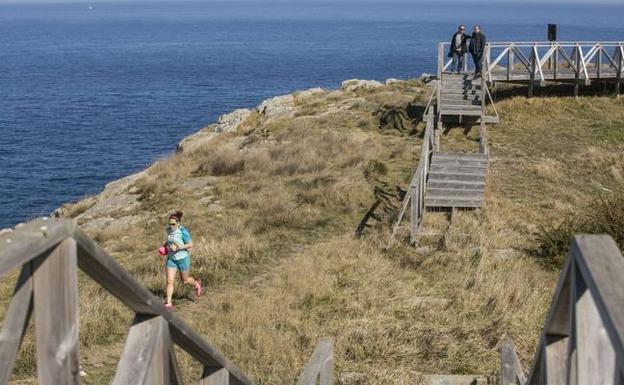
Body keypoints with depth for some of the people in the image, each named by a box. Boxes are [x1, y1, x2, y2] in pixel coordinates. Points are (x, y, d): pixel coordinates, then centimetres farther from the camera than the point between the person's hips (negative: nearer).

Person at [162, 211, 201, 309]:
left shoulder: (183, 231, -20)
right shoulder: (169, 230, 0)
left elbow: (190, 245, -17)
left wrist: (178, 247, -26)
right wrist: (165, 245, 3)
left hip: (182, 258, -4)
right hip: (171, 258, 5)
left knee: (184, 280, 15)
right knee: (169, 281, -5)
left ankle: (197, 284, 47)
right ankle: (168, 303, -2)